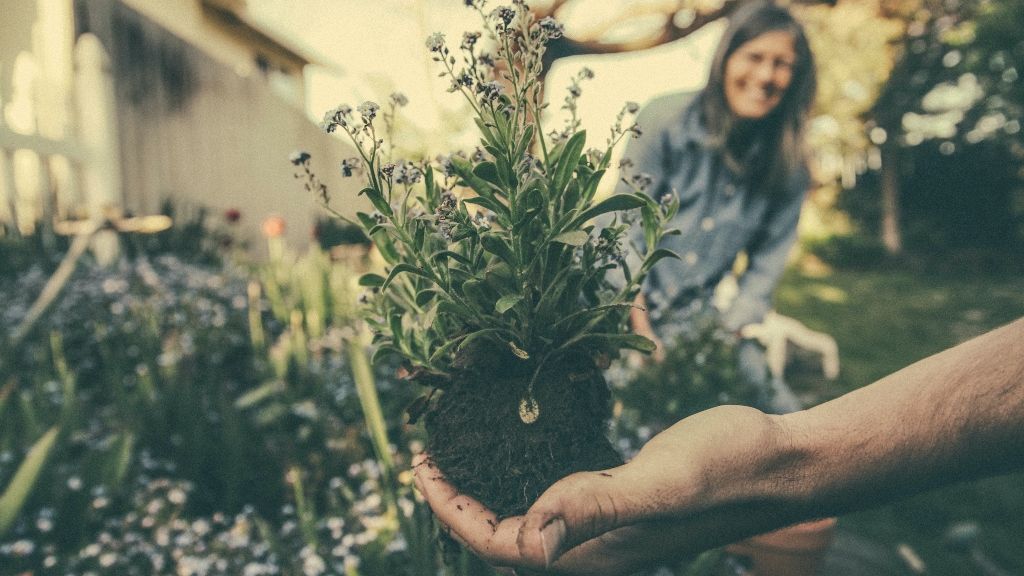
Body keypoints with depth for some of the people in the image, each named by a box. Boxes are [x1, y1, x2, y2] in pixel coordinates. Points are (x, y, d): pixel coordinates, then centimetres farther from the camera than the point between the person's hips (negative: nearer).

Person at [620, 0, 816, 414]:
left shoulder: (788, 166, -1)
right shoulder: (667, 120, -10)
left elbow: (766, 264, 4)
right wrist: (642, 328, -17)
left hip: (698, 319, 4)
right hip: (620, 304, -3)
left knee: (786, 419, -6)